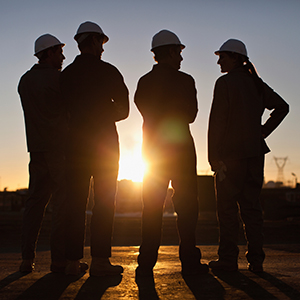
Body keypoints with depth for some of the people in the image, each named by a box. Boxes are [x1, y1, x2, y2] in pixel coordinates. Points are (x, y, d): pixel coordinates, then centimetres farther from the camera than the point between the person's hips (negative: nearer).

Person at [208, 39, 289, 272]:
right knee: (251, 205, 8)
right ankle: (256, 259, 9)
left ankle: (228, 259, 2)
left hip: (231, 152, -6)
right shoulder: (256, 83, 12)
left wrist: (214, 157, -13)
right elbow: (282, 107, 15)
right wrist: (264, 131, 10)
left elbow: (217, 121, -13)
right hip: (255, 151, 6)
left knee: (227, 207, 1)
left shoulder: (225, 83, -8)